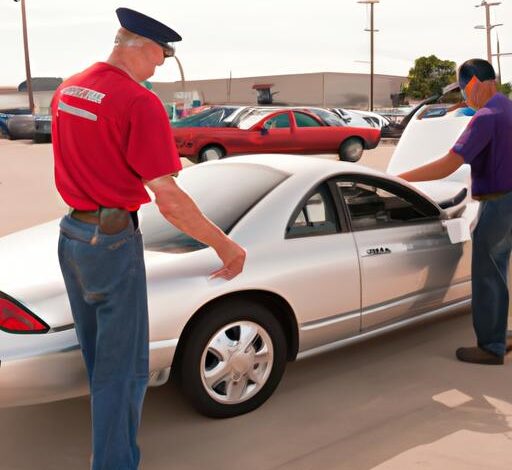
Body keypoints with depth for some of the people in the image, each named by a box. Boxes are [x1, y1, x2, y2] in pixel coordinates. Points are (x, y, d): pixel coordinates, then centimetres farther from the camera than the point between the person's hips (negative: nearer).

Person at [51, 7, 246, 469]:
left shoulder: (67, 90, 7)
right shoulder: (140, 102, -20)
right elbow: (168, 199, -23)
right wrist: (225, 245, -14)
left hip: (71, 233, 9)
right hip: (112, 241, -9)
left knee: (97, 358, 23)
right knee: (124, 368, 5)